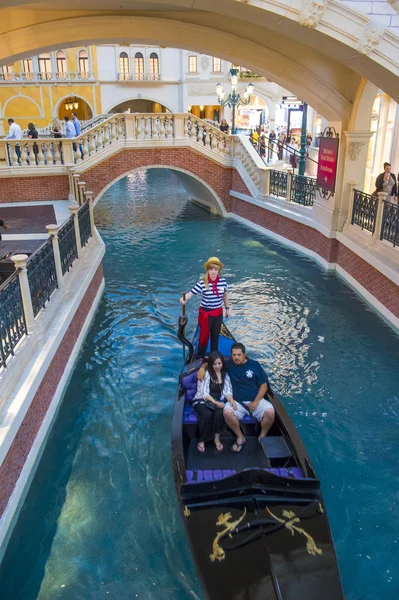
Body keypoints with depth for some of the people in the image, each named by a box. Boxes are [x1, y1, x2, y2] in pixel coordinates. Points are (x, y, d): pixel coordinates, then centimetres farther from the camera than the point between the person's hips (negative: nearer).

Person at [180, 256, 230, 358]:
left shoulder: (223, 281, -7)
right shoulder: (202, 283, -18)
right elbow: (191, 293, -20)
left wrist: (227, 308, 16)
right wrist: (184, 299, -42)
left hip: (218, 313, 4)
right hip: (206, 313, -3)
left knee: (216, 335, 17)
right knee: (204, 335, 5)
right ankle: (200, 357, 22)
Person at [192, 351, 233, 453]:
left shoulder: (225, 374, 10)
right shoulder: (206, 373, -5)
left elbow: (227, 391, 0)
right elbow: (204, 393, -13)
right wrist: (215, 402, -27)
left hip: (218, 402, 3)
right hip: (202, 401, -3)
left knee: (220, 413, -32)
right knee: (207, 414, -35)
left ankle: (217, 438, -13)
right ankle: (201, 440, -14)